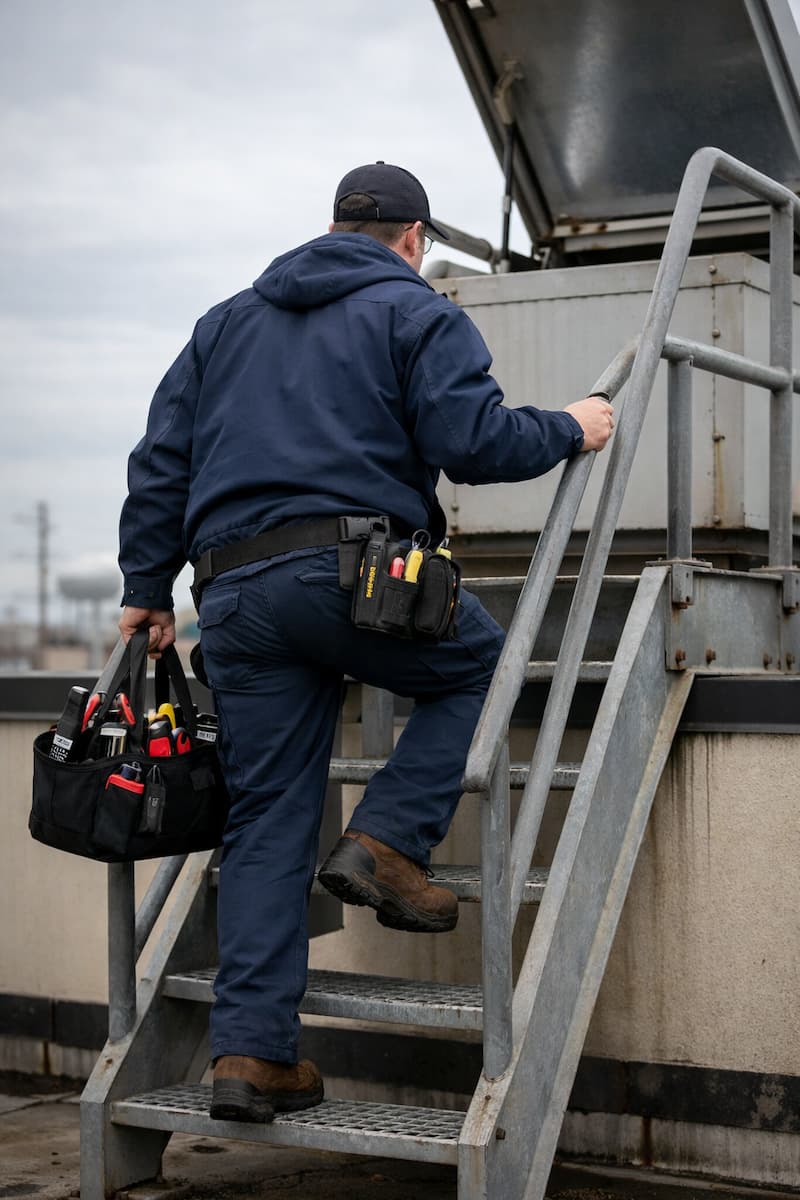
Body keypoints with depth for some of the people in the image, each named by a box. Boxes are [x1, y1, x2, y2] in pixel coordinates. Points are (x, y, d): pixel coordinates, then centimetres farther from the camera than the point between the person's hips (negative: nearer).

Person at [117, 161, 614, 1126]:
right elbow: (473, 441, -6)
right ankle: (386, 840, 3)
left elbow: (160, 462, 20)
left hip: (235, 598, 5)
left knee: (266, 824, 7)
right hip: (354, 571, -5)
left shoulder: (226, 322, 26)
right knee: (476, 666, 22)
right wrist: (569, 430, 12)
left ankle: (249, 1052, 3)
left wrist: (147, 590, 22)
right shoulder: (418, 313, 8)